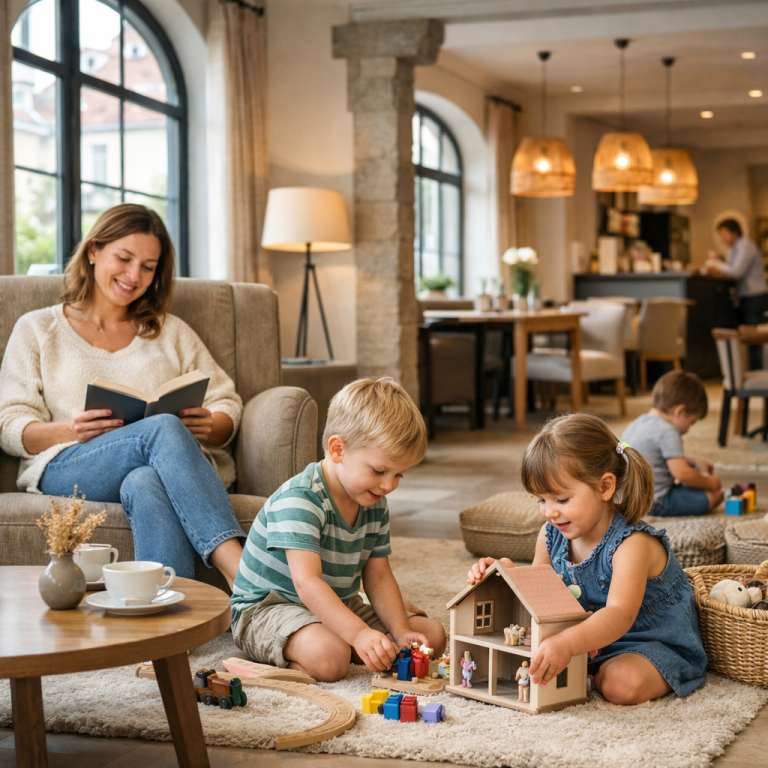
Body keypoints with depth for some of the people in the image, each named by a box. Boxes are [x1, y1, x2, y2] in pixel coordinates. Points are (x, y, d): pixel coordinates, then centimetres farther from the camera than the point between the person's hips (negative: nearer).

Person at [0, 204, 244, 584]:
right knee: (164, 429, -35)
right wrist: (71, 431, -13)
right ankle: (245, 573, -51)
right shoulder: (37, 329, 20)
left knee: (145, 484, -38)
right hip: (66, 470, -2)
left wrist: (209, 425, -6)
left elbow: (227, 406, 20)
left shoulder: (172, 333, 28)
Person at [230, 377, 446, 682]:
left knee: (433, 634, 2)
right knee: (329, 656, -40)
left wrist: (400, 632, -11)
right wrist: (359, 634, -44)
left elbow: (379, 577, 4)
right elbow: (307, 582, -35)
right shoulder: (299, 499, -26)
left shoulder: (374, 505, 1)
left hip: (337, 607, 9)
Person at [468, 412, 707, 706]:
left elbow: (620, 616, -44)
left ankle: (596, 672, -4)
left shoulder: (631, 544, -30)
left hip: (656, 643, -7)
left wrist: (567, 643, -62)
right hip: (591, 640, 7)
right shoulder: (552, 535, -7)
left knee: (623, 684, -34)